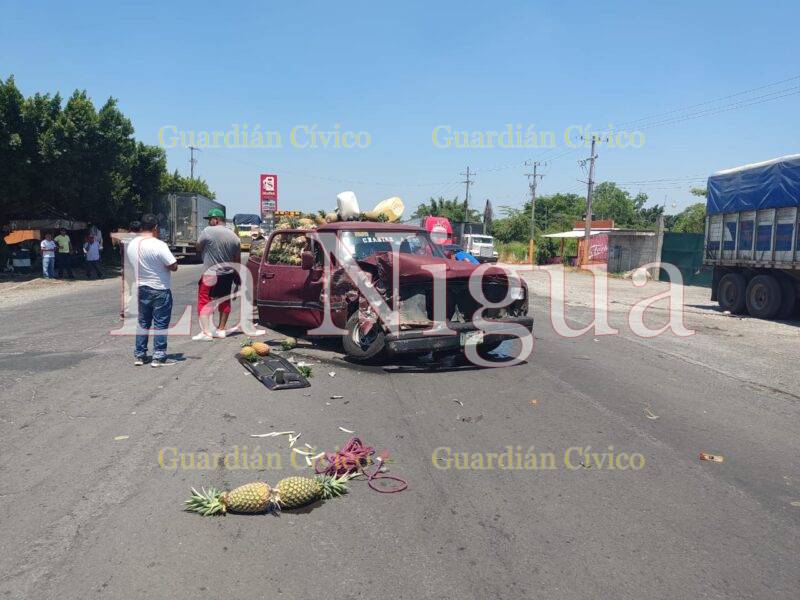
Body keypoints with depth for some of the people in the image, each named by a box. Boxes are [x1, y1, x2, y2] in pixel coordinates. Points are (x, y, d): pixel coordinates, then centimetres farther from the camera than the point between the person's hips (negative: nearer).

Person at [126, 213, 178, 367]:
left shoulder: (131, 245, 2)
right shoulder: (159, 245, -19)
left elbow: (129, 263, 14)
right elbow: (174, 266, -19)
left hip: (141, 289, 6)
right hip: (160, 291, -6)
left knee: (142, 323, 16)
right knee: (160, 324, 1)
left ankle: (139, 355, 20)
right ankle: (159, 357, 3)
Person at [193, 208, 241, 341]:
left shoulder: (208, 232, -11)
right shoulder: (234, 236, 7)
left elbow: (198, 248, 0)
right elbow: (238, 259, 10)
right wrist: (237, 277, 17)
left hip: (211, 274, -6)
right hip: (228, 274, 6)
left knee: (204, 302, -1)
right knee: (224, 301, 14)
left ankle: (206, 332, -6)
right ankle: (221, 329, 21)